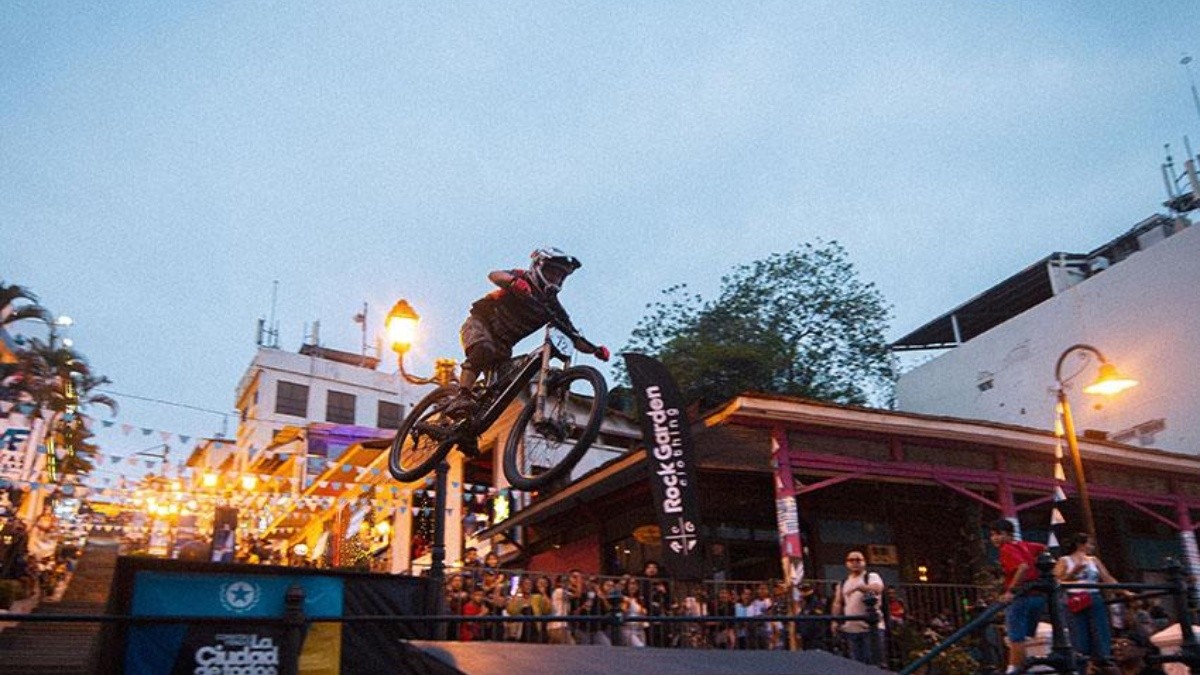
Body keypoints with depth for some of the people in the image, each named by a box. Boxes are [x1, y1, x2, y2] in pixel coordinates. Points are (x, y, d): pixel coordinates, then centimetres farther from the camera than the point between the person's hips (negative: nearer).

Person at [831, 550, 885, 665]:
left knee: (873, 662, -6)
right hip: (850, 629, 5)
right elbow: (838, 603, 17)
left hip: (871, 628, -5)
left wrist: (858, 587, -34)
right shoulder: (843, 583, 18)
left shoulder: (872, 577, 1)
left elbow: (877, 588, -21)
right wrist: (835, 621, 4)